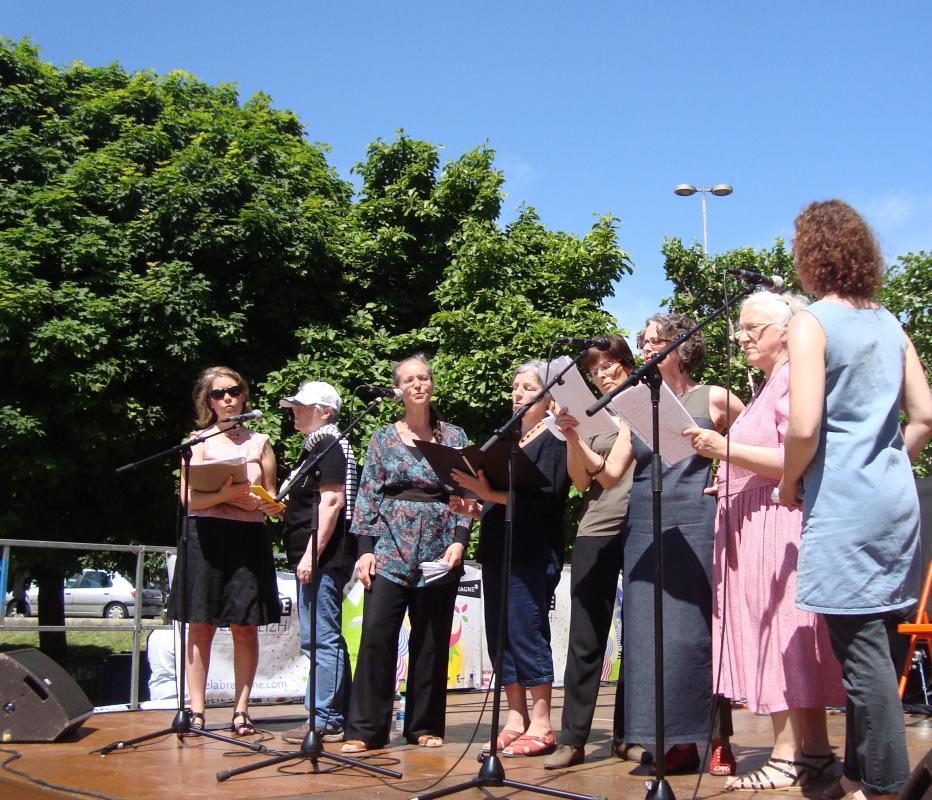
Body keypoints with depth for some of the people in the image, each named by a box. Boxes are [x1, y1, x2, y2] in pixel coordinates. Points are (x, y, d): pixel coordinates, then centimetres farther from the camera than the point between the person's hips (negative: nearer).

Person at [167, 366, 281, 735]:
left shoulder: (259, 442, 13)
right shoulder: (199, 440, 9)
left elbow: (271, 498, 13)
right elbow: (189, 497, -1)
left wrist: (252, 501, -9)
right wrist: (224, 495, -19)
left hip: (248, 538, 1)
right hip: (206, 537, -1)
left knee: (245, 628, -1)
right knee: (201, 626, -1)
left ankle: (241, 710, 6)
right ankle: (196, 710, 5)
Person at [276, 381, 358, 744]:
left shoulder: (328, 445, -11)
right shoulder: (317, 446, 21)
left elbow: (332, 501, -20)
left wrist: (311, 554, -24)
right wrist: (280, 506, 18)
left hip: (323, 559, -11)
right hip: (322, 560, 11)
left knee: (321, 639, -8)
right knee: (326, 639, 13)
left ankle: (324, 720, -5)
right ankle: (335, 717, 19)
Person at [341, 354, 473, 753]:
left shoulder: (454, 437, 8)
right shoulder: (383, 438, 7)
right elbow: (367, 495, 4)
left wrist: (459, 541, -7)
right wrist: (365, 548, -3)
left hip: (439, 551, 1)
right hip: (390, 549, 0)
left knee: (431, 638, 4)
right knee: (376, 633, -8)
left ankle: (425, 725, 16)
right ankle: (365, 728, -2)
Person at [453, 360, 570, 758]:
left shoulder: (554, 440, -3)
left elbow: (546, 495, -16)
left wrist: (493, 494, -25)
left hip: (532, 554, -7)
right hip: (496, 550, 7)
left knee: (527, 633, -7)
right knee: (500, 636, 7)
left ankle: (541, 725, 2)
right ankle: (516, 717, 16)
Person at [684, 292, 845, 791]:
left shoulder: (797, 379, -9)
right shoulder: (768, 385, 23)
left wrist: (725, 449, -23)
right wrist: (728, 477, 18)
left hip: (779, 526, -10)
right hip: (753, 527, 10)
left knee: (783, 638, -9)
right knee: (779, 644, 8)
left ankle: (791, 757, -6)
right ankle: (813, 752, 13)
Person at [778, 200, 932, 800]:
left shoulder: (812, 323, -9)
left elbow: (805, 426, -17)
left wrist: (790, 483, -1)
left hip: (844, 506, -7)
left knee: (862, 649, -2)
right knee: (874, 646, 13)